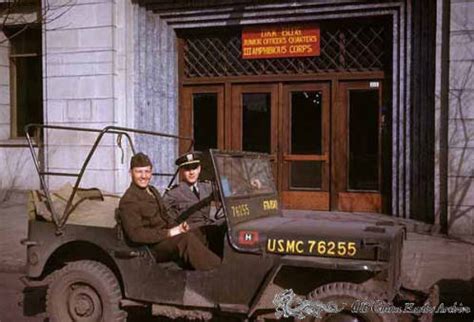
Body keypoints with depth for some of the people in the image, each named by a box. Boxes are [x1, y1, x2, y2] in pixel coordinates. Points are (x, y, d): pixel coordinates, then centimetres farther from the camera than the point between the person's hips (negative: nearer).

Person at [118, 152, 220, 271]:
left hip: (165, 237, 8)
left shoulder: (152, 191, 15)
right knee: (186, 238, -31)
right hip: (151, 248, -8)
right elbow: (135, 233, -20)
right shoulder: (128, 201, -11)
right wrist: (169, 233, -22)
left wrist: (178, 227, 0)